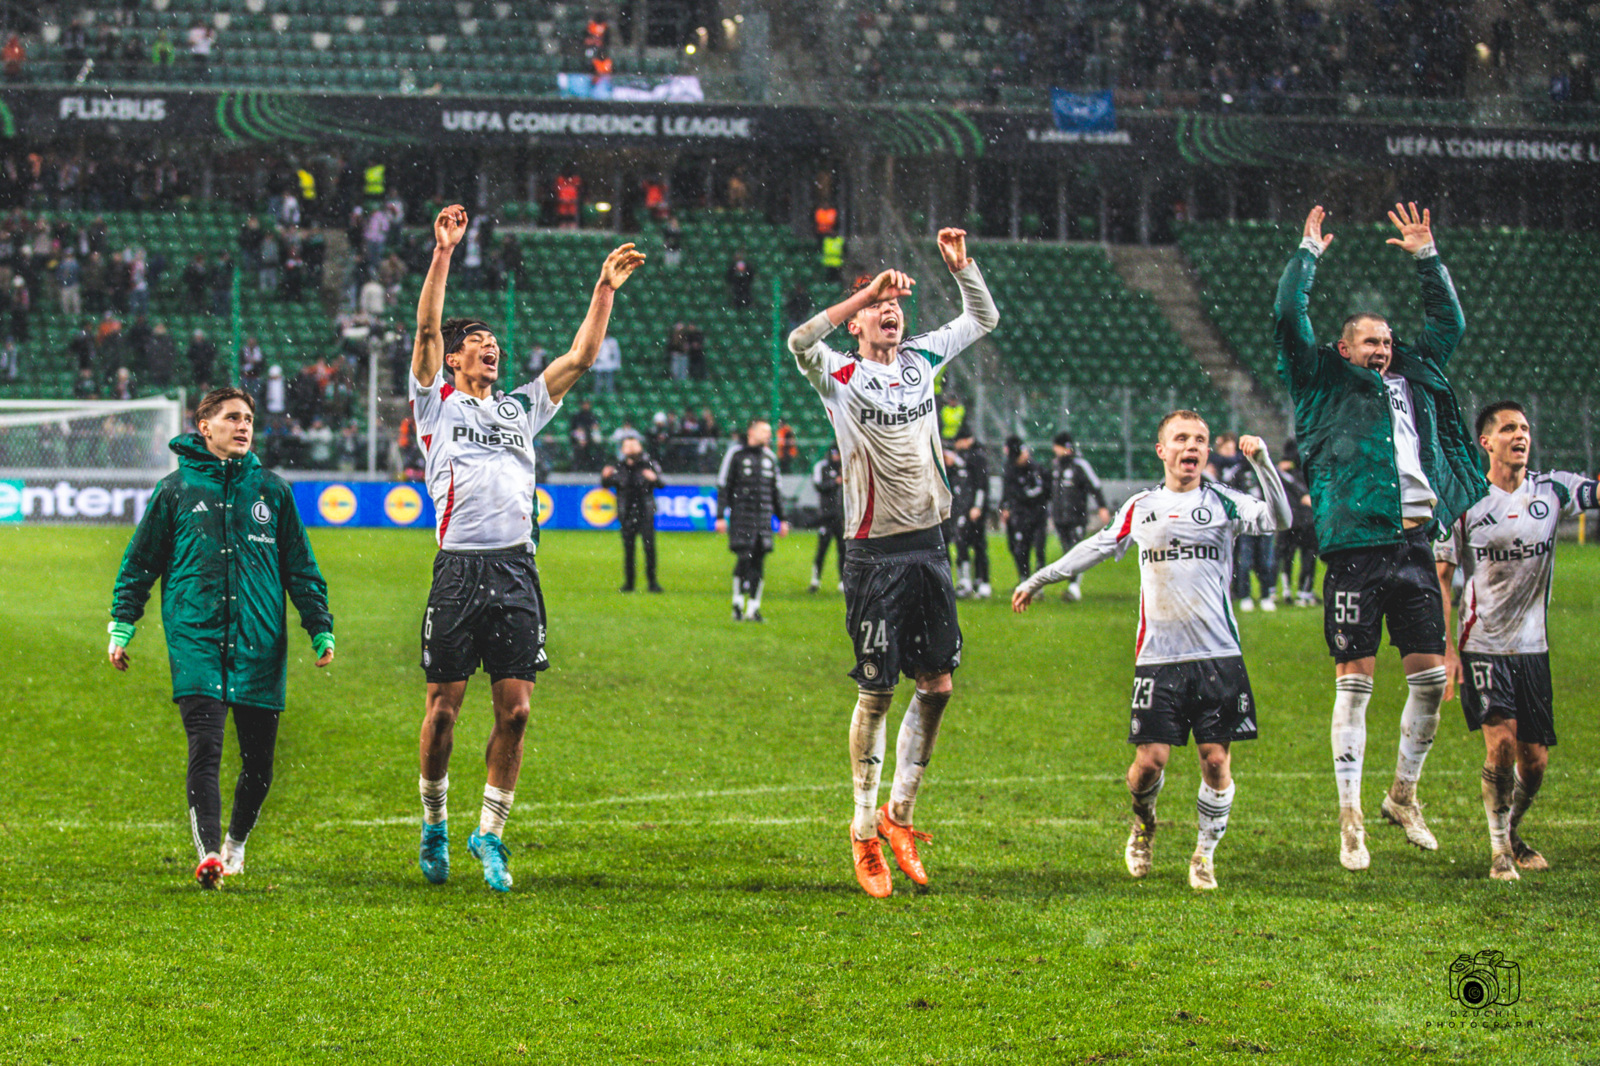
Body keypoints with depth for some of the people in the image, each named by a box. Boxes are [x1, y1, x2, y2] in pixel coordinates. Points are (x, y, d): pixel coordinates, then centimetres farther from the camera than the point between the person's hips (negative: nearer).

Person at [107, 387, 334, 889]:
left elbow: (301, 567, 16)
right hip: (195, 637, -2)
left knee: (259, 759, 4)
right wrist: (121, 627, 6)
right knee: (204, 746, -16)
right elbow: (139, 563, 12)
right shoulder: (176, 488, 8)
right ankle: (208, 853, -20)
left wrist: (320, 630, 9)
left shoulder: (271, 490, 12)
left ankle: (236, 843, 28)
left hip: (260, 641, 2)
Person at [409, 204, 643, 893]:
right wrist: (443, 254, -10)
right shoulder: (437, 403, 10)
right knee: (444, 707, 0)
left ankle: (490, 834, 7)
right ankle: (433, 826, 18)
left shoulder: (521, 409, 22)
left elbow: (580, 356, 18)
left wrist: (605, 290, 10)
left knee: (514, 708, -3)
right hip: (459, 569, -3)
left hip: (517, 571, 3)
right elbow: (427, 329, -3)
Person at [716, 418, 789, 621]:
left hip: (763, 519, 5)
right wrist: (721, 516, -6)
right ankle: (738, 603, 2)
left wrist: (782, 519, 19)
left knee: (759, 562, 1)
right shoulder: (736, 455, 0)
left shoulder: (769, 457, 15)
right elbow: (723, 486, 0)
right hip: (741, 516, -5)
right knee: (744, 558, -11)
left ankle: (753, 609, 4)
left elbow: (776, 490, 22)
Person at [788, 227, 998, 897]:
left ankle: (899, 812, 19)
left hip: (928, 545, 5)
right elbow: (800, 341, -27)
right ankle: (865, 828, 10)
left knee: (938, 684, 4)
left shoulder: (922, 359, 11)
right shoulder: (841, 377, -5)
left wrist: (961, 266, 4)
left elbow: (983, 319, 22)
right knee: (876, 692, -2)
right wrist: (869, 288, -28)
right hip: (875, 553, -5)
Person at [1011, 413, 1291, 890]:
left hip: (1218, 655, -1)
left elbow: (1278, 519, -9)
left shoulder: (1224, 502, 5)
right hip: (1158, 656, 1)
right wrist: (1038, 580, 30)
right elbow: (1099, 546, 24)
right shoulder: (1140, 507, 12)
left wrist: (1262, 463, -22)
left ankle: (1205, 854, 14)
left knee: (1216, 760, -5)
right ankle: (1143, 821, 25)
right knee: (1151, 759, -7)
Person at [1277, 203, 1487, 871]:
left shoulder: (1416, 381, 21)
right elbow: (1290, 322, 0)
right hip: (1357, 547, -5)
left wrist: (1426, 257, 29)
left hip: (1414, 545, 5)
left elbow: (1448, 323, 32)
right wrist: (1308, 255, 7)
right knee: (1354, 684, -4)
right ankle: (1350, 821, 0)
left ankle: (1404, 795, 22)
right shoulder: (1328, 386, 8)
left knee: (1431, 676, 3)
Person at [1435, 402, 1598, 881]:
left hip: (1533, 647, 3)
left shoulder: (1552, 491, 2)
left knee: (1534, 760, 5)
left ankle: (1512, 835, 31)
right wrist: (1446, 648, -7)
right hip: (1483, 646, -3)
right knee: (1502, 742, -18)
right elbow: (1441, 577, -1)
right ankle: (1499, 849, -2)